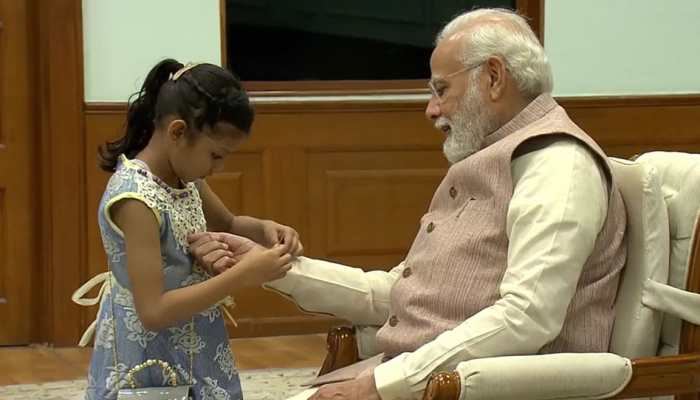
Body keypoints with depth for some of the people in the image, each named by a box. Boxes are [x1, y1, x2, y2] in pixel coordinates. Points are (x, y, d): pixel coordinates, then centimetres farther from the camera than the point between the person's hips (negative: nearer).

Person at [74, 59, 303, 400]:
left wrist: (264, 230, -2)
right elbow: (153, 311, -28)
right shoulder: (136, 198, -25)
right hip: (150, 365, -8)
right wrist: (243, 275, -27)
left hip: (191, 351, 8)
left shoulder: (183, 174, -1)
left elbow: (227, 224, 20)